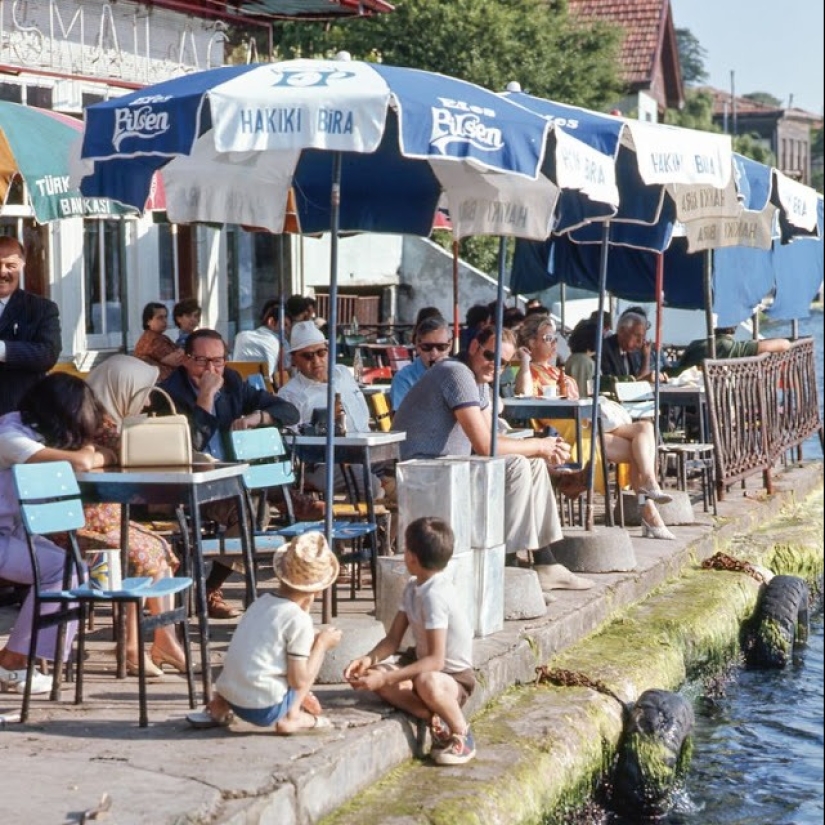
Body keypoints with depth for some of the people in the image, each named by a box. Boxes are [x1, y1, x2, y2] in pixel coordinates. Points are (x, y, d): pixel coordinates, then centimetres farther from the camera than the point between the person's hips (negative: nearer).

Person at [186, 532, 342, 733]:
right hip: (263, 709, -7)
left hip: (231, 698, 7)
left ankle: (218, 706, 18)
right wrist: (322, 643, 1)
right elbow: (300, 680, -10)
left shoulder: (261, 602, 10)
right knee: (316, 649, 8)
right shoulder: (299, 620, -10)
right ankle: (291, 717, -1)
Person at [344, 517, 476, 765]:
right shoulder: (412, 588, 3)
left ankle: (461, 733, -13)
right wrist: (369, 659, -18)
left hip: (455, 677, -8)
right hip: (423, 665, 8)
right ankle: (433, 718, -17)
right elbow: (393, 640, 3)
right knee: (374, 674, -17)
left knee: (426, 682, -42)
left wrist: (386, 679, -34)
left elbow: (436, 660, -30)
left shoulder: (435, 595, -25)